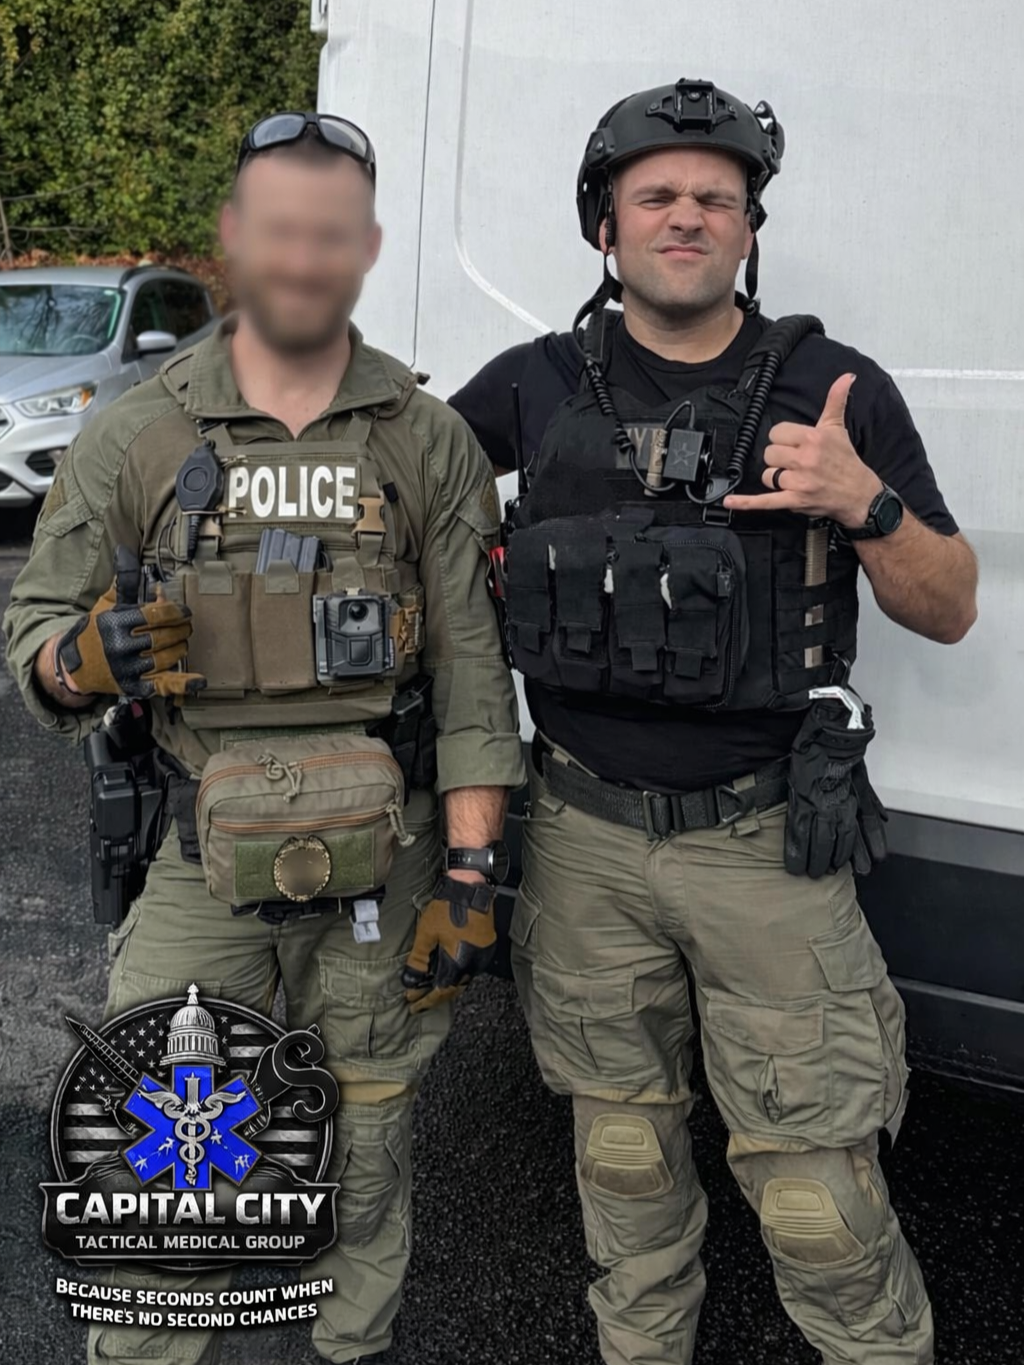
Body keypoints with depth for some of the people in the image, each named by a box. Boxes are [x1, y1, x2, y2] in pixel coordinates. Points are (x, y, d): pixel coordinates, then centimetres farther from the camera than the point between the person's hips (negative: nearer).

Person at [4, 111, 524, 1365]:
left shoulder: (425, 439, 2)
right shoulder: (138, 435, 1)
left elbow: (473, 672, 0)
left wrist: (470, 876, -5)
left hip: (378, 869, 1)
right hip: (202, 867, 0)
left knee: (364, 1164, 15)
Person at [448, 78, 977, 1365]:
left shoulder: (839, 392, 0)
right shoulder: (536, 386, 3)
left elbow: (949, 610, 2)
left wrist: (863, 503, -17)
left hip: (767, 844, -2)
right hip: (584, 838, 2)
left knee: (815, 1185, 2)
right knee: (622, 1146, 19)